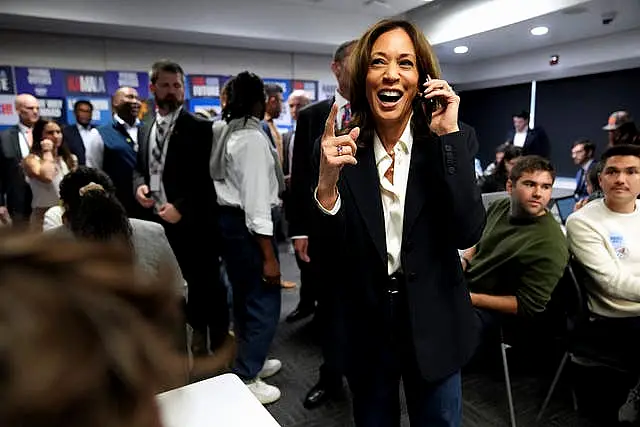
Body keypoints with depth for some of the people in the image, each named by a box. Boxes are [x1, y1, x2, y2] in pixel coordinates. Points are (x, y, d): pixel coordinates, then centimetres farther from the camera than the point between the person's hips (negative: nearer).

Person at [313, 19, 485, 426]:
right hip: (365, 325, 1)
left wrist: (448, 135, -23)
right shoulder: (343, 148, -9)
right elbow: (328, 258, -12)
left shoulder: (453, 141, -8)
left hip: (432, 326, 0)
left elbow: (467, 233, -20)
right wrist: (327, 183, -29)